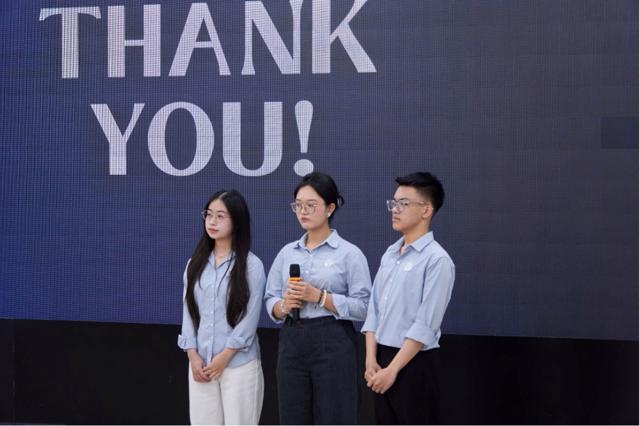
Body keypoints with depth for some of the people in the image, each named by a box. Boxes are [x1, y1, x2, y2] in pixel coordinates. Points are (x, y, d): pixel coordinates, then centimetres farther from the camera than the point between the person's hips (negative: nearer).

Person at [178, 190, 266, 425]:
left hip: (239, 364, -4)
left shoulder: (251, 265, -5)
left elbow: (250, 317, -8)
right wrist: (193, 355, -3)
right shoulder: (195, 264, 10)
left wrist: (224, 358, -10)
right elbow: (188, 311, 8)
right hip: (201, 364, 4)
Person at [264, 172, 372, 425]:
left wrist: (319, 297, -18)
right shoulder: (287, 253, 12)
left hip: (333, 345, -5)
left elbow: (364, 307, -11)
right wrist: (284, 306, -10)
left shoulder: (349, 253, -4)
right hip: (292, 343, 5)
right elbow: (270, 300, 11)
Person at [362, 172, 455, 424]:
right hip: (383, 360, 7)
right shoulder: (389, 255, 10)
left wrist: (392, 370, -16)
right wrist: (371, 361, 0)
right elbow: (374, 311, 10)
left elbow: (425, 326, -17)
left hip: (414, 363, -7)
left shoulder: (437, 260, -14)